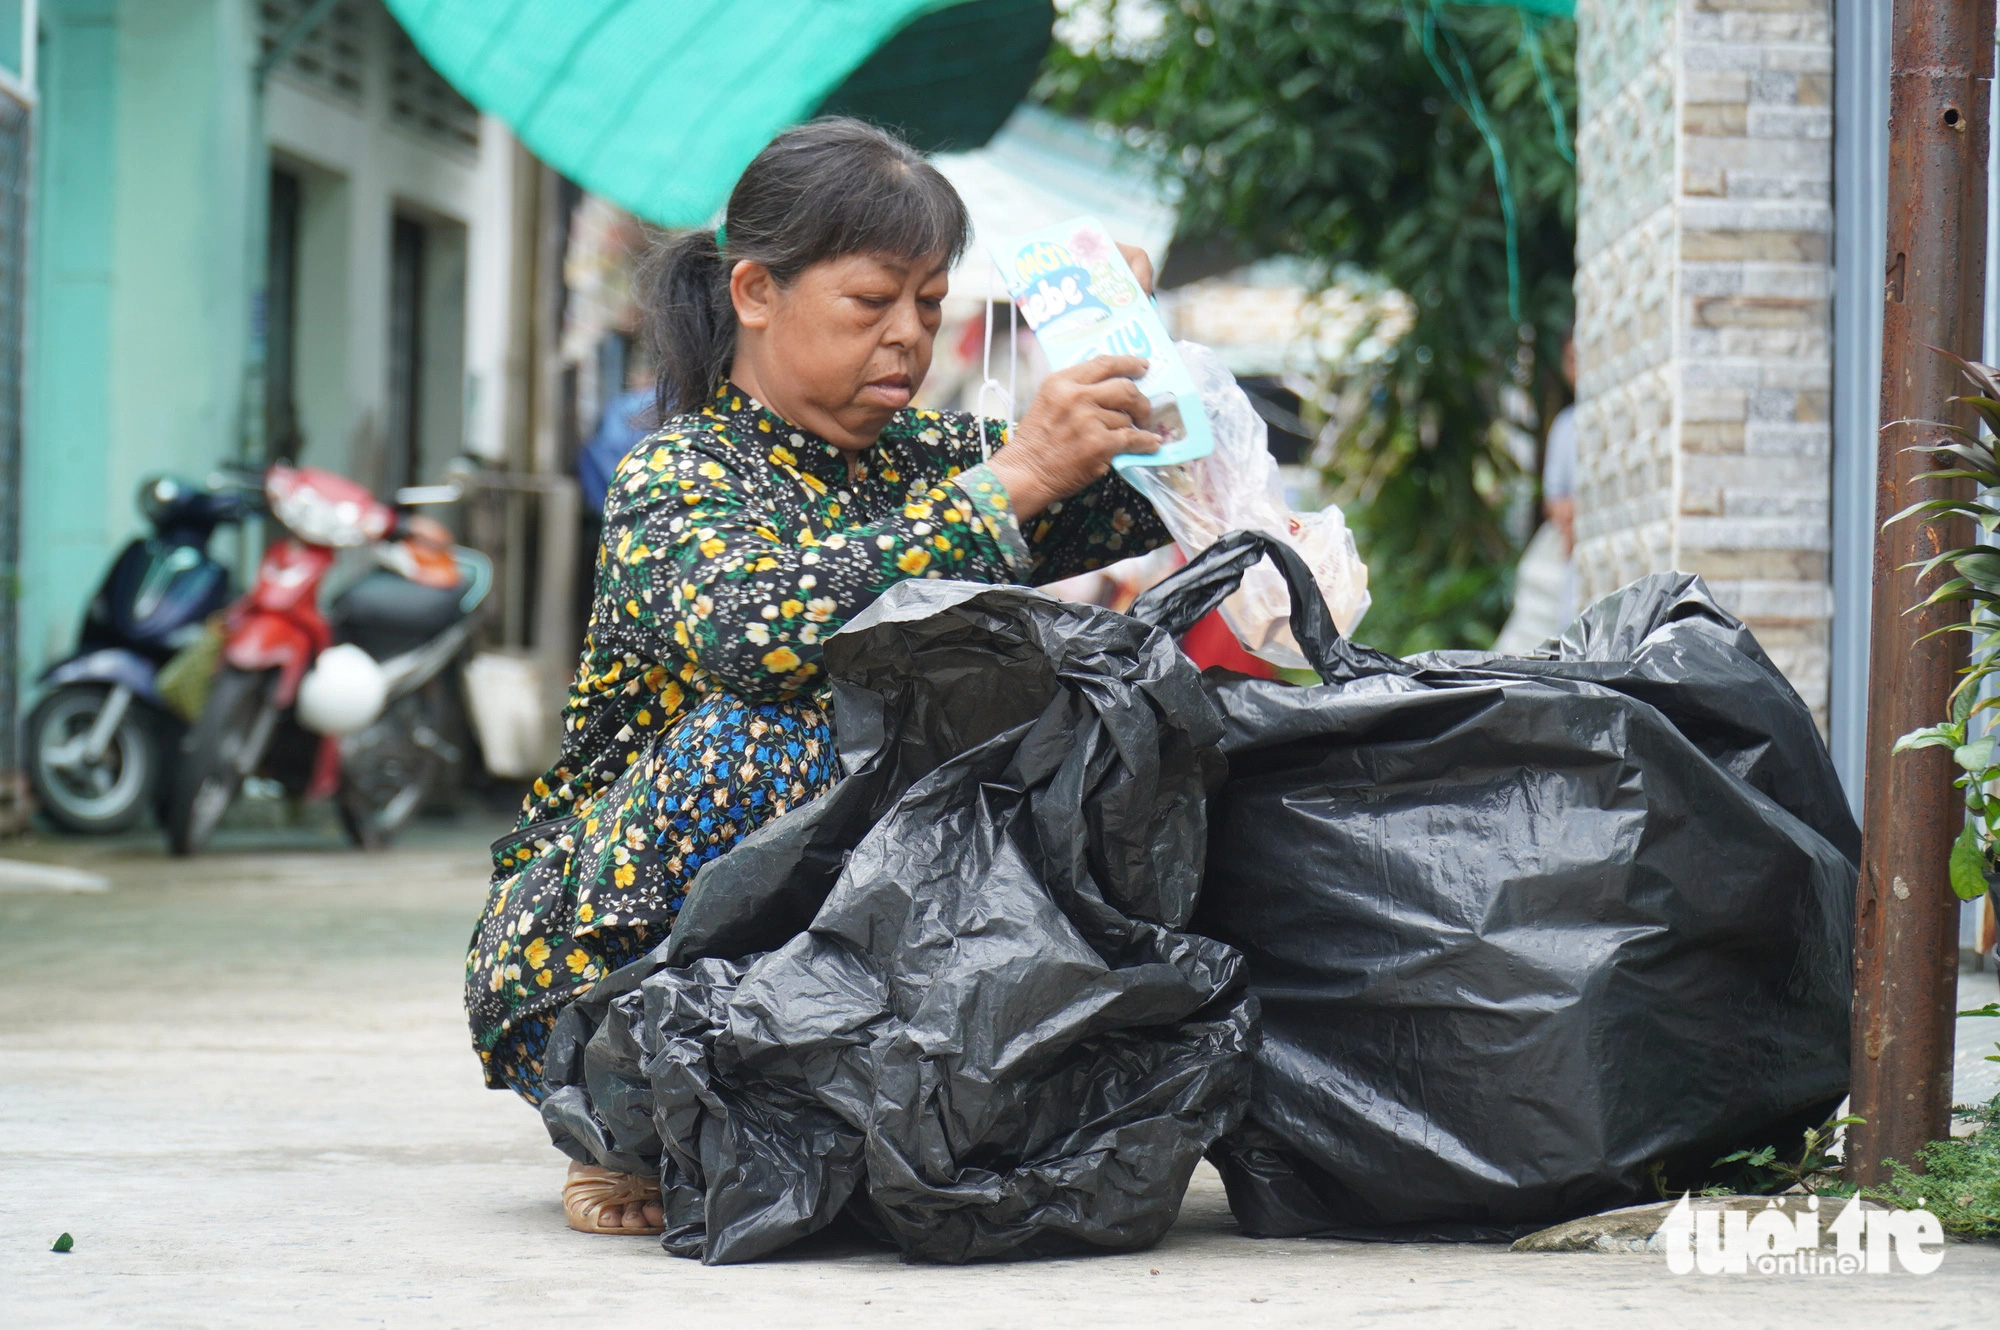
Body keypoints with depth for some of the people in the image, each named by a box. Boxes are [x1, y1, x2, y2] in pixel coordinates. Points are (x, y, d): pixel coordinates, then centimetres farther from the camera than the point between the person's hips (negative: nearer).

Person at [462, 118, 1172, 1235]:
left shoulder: (925, 455, 8)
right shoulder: (675, 479, -13)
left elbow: (1153, 502, 11)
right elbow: (756, 628, -35)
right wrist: (1011, 480, -35)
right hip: (588, 962, -6)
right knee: (759, 739, -33)